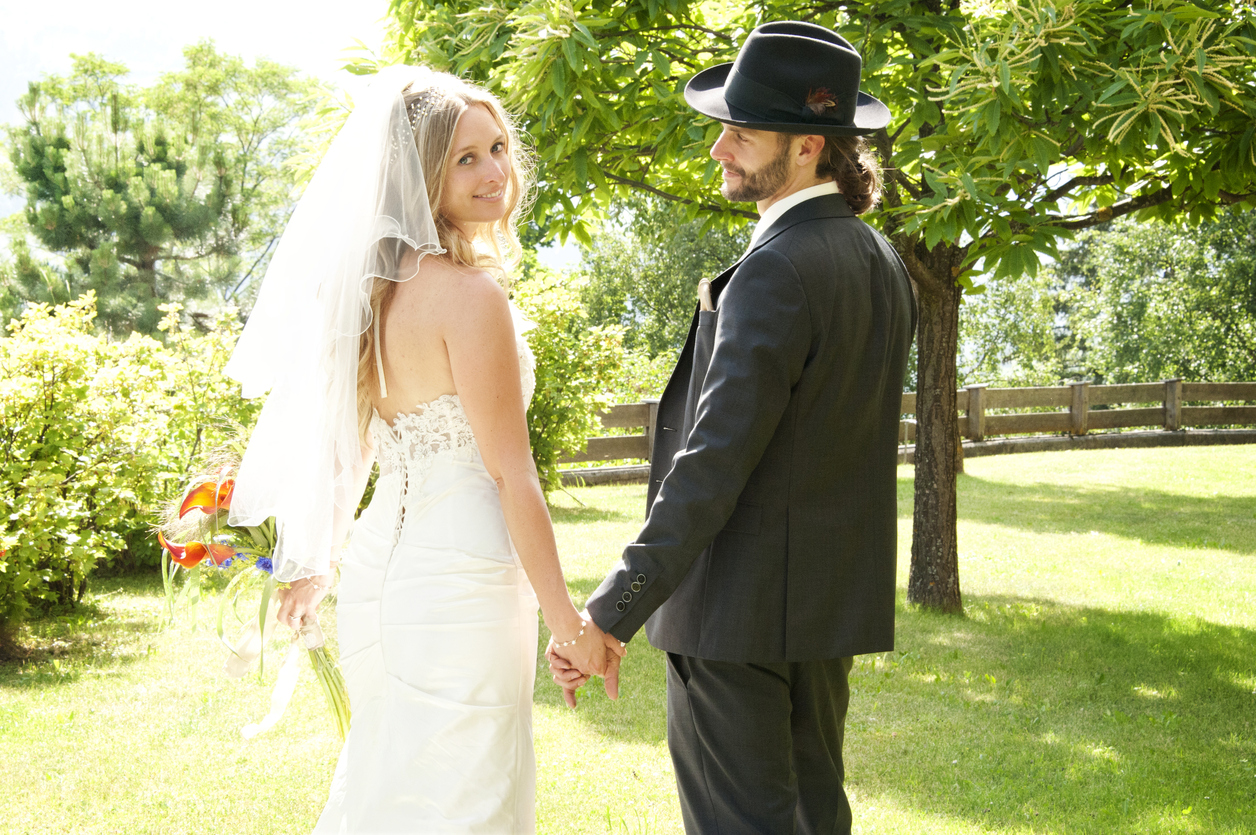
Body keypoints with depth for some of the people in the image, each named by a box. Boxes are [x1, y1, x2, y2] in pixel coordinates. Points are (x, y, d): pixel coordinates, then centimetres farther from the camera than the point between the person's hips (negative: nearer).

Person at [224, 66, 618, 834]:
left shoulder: (375, 284, 8)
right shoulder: (470, 292, -17)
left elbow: (348, 442, 16)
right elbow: (510, 474, -16)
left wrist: (318, 565, 29)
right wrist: (568, 621, -10)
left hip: (381, 565, 9)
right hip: (460, 578, -9)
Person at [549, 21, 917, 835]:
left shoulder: (774, 272, -21)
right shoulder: (884, 263, 8)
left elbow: (715, 462, -26)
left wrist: (610, 613, -25)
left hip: (739, 607, -9)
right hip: (833, 603, 9)